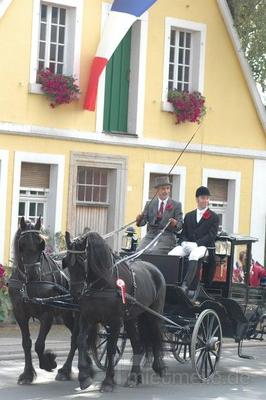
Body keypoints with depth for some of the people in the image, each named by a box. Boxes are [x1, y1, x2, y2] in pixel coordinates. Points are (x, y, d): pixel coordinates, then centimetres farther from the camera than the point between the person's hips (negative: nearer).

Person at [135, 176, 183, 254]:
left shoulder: (176, 205, 8)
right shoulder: (150, 204, 15)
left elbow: (180, 224, 2)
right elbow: (144, 220, 7)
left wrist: (175, 224, -22)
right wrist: (139, 220, -17)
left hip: (167, 237, -3)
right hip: (151, 235, 3)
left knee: (154, 252, -29)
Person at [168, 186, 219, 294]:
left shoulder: (214, 217, 9)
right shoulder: (189, 216, 24)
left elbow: (211, 235, -3)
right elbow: (183, 234, 18)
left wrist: (196, 244, -16)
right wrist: (184, 243, -6)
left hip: (203, 246, -4)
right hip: (187, 245, 4)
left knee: (193, 256, -40)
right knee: (171, 254, -27)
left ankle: (185, 285, -48)